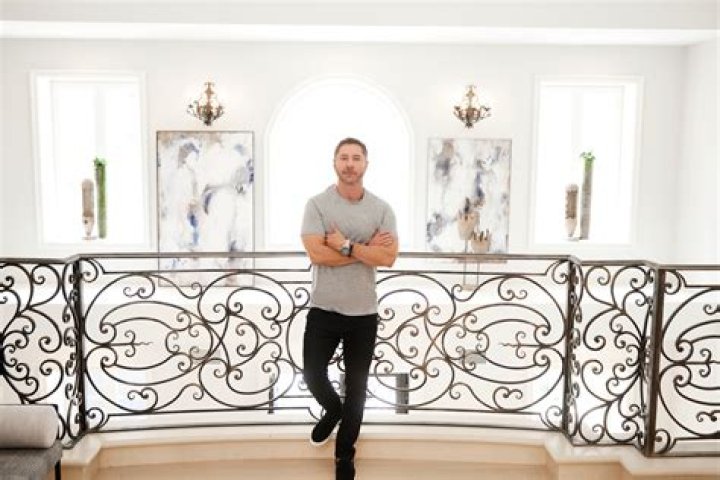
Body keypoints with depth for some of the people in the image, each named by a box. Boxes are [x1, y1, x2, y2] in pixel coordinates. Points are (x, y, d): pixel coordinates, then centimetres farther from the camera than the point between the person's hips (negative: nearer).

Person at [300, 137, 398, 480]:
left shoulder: (382, 209, 0)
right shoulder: (317, 204, -5)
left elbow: (389, 257, -11)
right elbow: (317, 254, -18)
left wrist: (346, 245, -18)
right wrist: (367, 248, -14)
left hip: (364, 313, 1)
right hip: (323, 310, -1)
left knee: (356, 387, 10)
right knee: (312, 375, 3)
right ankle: (333, 410, 39)